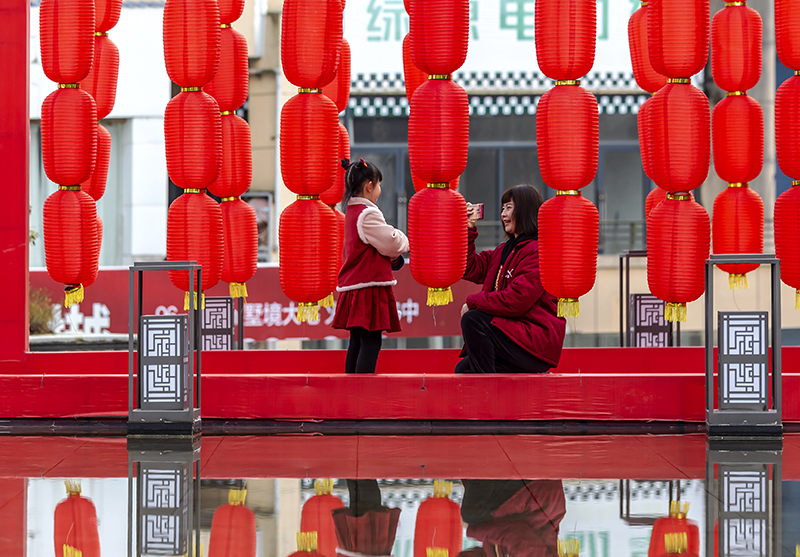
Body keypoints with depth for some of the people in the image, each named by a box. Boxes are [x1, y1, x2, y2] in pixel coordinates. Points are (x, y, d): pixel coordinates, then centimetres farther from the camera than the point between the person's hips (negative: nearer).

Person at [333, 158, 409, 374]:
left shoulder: (351, 212, 16)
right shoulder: (368, 214, -15)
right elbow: (392, 244, -13)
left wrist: (393, 256, 14)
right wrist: (406, 242, 9)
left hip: (353, 287, 10)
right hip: (370, 287, -10)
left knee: (357, 343, 11)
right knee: (370, 342, -12)